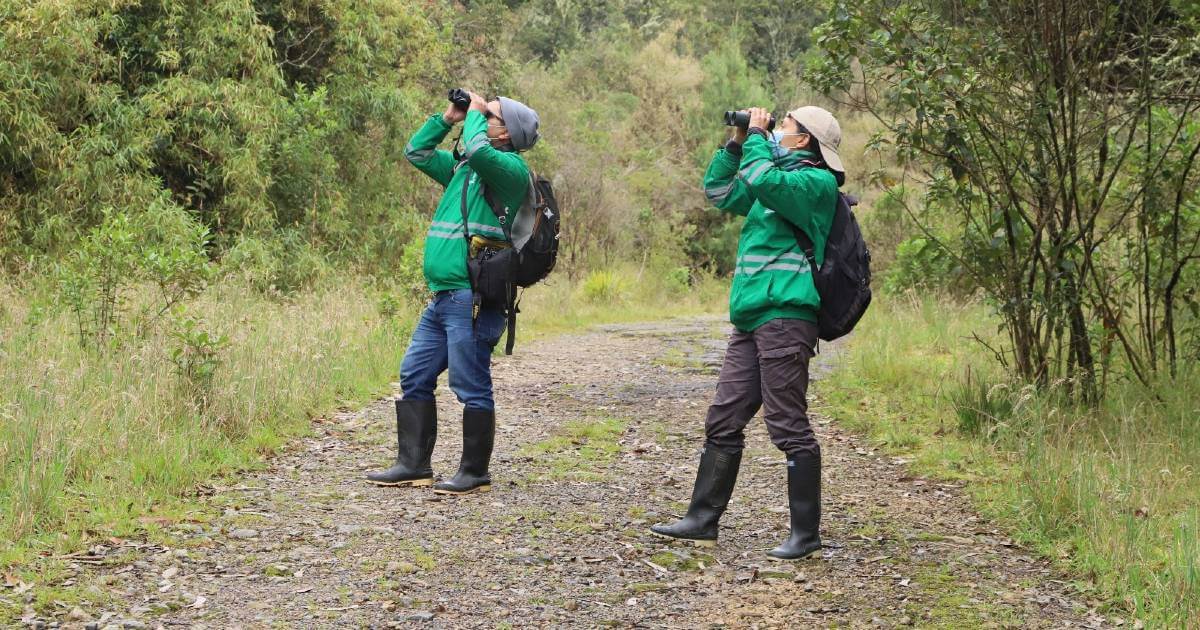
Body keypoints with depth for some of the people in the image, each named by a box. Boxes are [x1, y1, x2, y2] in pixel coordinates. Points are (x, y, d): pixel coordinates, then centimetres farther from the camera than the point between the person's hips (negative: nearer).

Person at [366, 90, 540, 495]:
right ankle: (413, 465, 16)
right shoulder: (464, 167, 20)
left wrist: (475, 114, -8)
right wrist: (448, 118, 18)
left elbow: (478, 150, -27)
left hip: (472, 299, -9)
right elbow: (417, 153, 30)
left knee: (471, 386, -4)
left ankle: (475, 474, 4)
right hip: (442, 297, 9)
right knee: (414, 377, 11)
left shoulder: (511, 169, -7)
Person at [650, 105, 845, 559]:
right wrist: (736, 143, 20)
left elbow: (762, 181, -23)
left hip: (785, 318, -10)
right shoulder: (781, 178, 22)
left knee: (788, 426, -7)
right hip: (750, 318, 10)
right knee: (723, 421, 10)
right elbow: (719, 192, 31)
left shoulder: (817, 182, -6)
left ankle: (806, 533, -1)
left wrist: (757, 136, -7)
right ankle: (702, 520, 16)